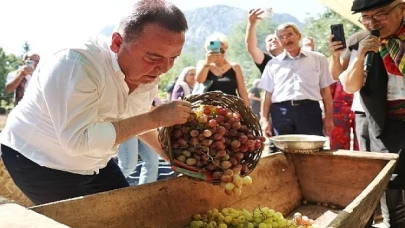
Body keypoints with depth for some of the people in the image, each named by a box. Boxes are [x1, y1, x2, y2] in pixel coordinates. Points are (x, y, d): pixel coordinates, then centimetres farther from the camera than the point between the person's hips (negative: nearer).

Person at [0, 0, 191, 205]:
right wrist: (155, 118, -37)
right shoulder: (76, 65, -32)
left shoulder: (149, 74, -9)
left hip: (93, 163, 7)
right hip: (39, 163, -6)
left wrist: (167, 153, -5)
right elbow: (78, 141, -38)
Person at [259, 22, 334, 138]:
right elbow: (268, 94, 12)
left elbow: (325, 90, 11)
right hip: (281, 113, 1)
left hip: (310, 111, 0)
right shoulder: (273, 63, 14)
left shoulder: (318, 59, 11)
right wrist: (264, 119, 4)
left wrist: (328, 117, 6)